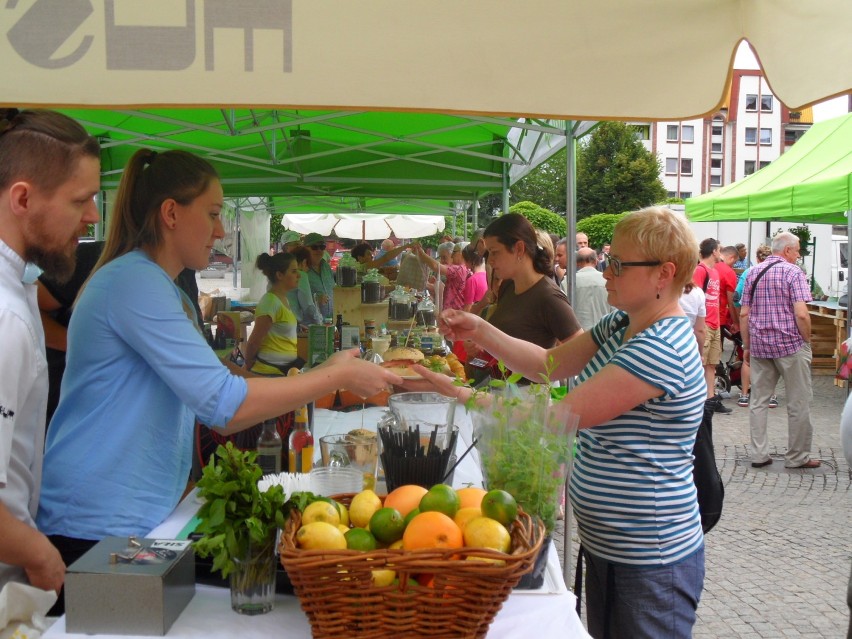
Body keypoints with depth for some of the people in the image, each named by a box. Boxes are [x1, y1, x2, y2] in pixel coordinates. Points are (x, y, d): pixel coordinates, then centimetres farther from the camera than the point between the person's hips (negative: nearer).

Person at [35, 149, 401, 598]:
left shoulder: (162, 289, 15)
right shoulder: (134, 280, -18)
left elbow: (216, 416, 11)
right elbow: (223, 403, -24)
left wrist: (321, 376, 4)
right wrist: (336, 377, -15)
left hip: (140, 519, 9)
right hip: (98, 527, -9)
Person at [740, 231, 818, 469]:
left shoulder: (753, 273, 8)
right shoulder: (794, 273, -8)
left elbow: (744, 314, 8)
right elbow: (801, 314, -17)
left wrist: (747, 346, 13)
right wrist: (807, 342, -4)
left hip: (759, 346, 5)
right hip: (790, 345, -5)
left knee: (758, 401, 10)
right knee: (799, 403, 5)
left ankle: (759, 455, 10)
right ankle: (797, 457, 11)